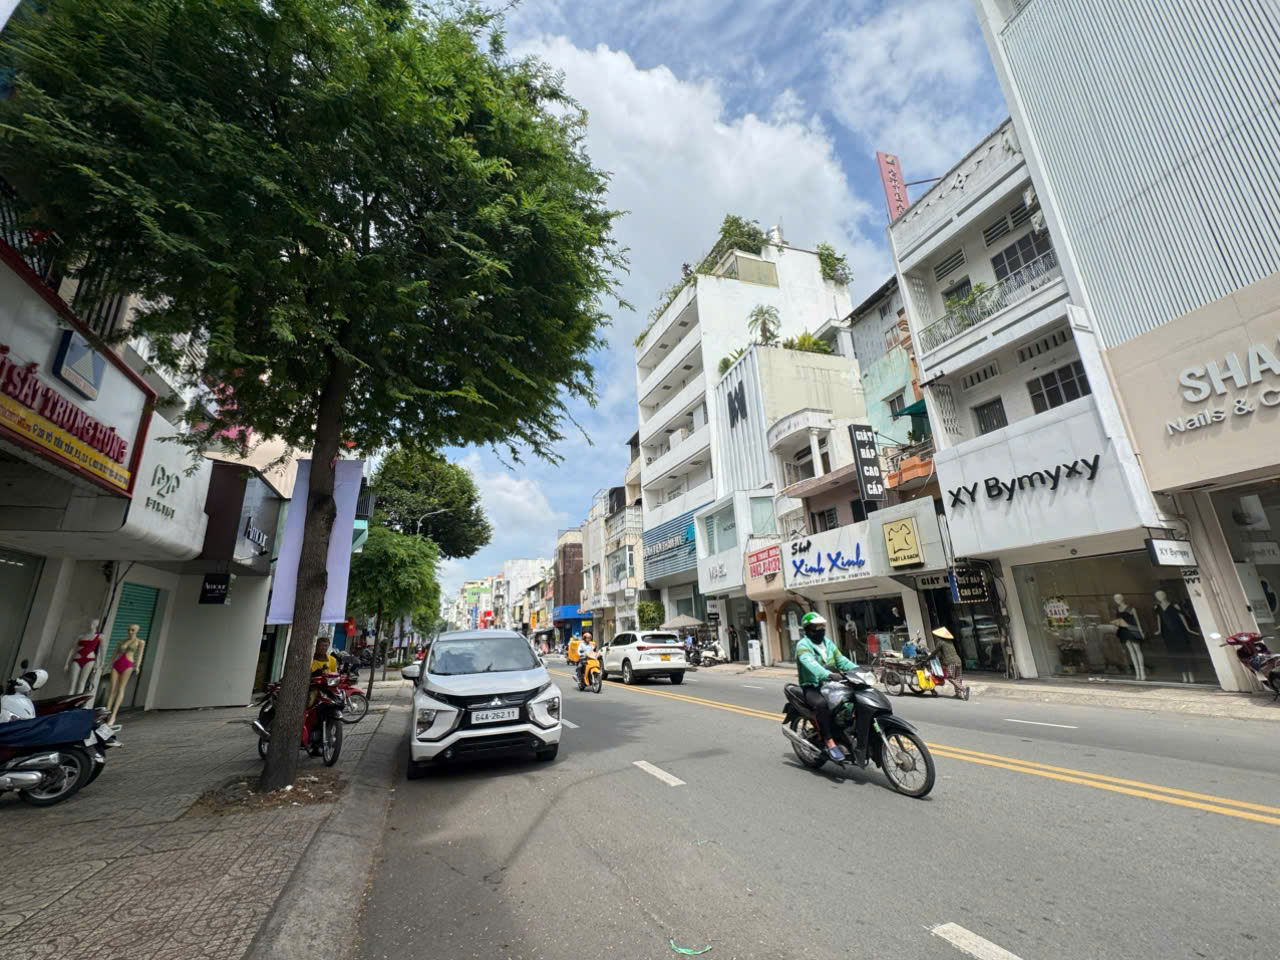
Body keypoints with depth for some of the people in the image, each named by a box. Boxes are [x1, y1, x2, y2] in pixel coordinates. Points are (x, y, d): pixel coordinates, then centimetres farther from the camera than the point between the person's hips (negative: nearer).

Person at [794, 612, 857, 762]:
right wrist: (829, 674, -45)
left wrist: (856, 669, -14)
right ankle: (829, 742, -26)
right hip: (812, 688, -7)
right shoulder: (803, 645, -10)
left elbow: (841, 659, 6)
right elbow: (810, 664, -28)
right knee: (821, 703, -36)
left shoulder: (828, 643, 15)